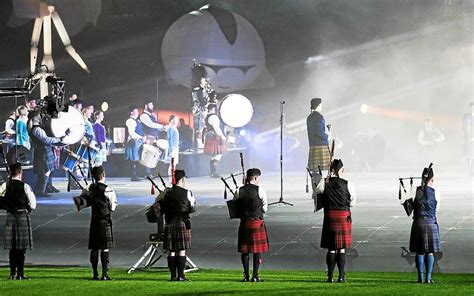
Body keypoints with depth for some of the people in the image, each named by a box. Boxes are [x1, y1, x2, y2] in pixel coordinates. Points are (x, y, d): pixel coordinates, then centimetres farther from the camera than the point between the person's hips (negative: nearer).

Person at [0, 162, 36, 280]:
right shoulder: (24, 186, -10)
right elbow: (32, 204, -8)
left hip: (10, 217, 4)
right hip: (23, 216, -4)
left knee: (12, 247, 10)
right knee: (21, 248, 0)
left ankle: (13, 273, 11)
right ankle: (20, 274, -2)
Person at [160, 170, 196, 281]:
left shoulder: (167, 193, 2)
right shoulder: (187, 193, -7)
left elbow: (161, 209, 7)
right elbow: (192, 208, 2)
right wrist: (193, 200, 22)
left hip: (169, 224, 3)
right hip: (183, 223, -3)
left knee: (171, 251, 6)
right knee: (182, 251, 1)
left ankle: (173, 275, 6)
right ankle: (180, 275, -1)